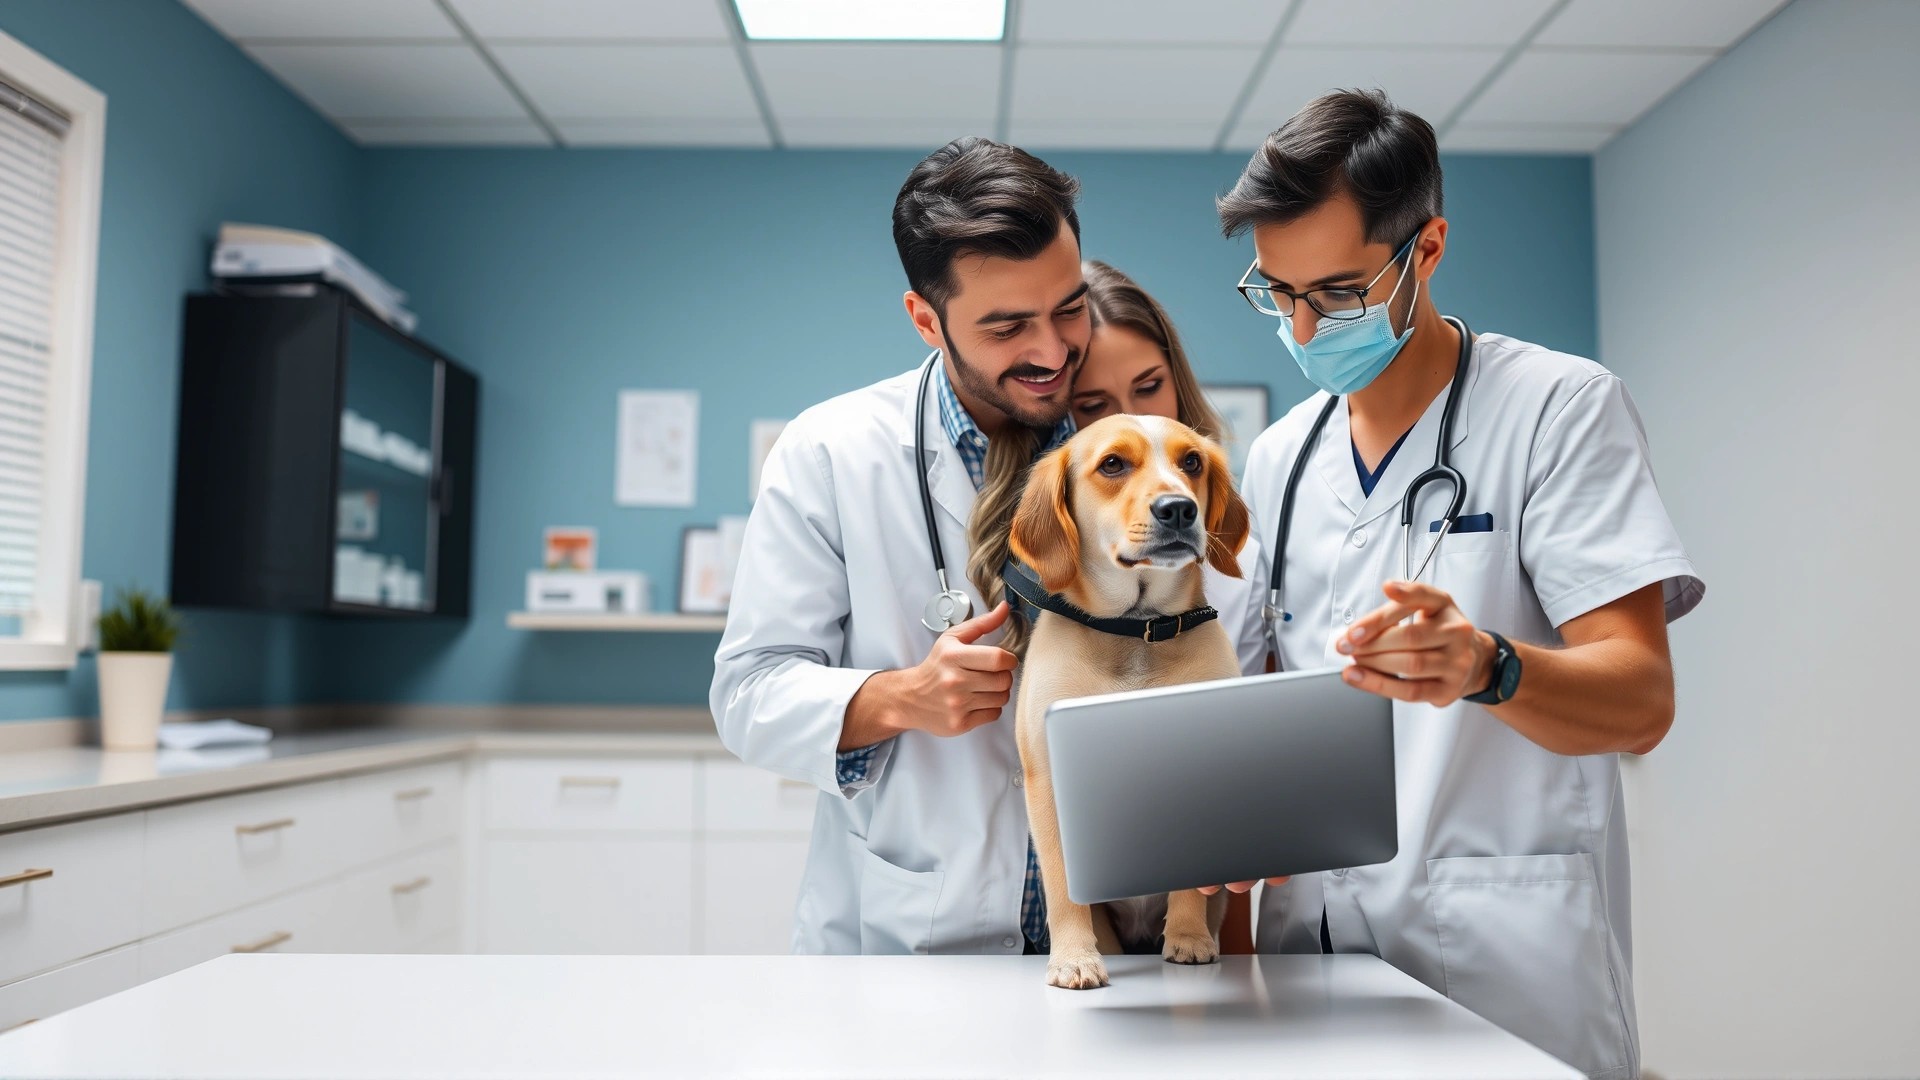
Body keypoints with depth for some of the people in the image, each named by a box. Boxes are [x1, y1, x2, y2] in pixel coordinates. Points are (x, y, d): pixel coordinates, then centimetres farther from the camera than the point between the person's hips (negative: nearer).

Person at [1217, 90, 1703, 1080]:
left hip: (1505, 954, -4)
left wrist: (1483, 668, -34)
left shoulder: (1559, 405, -6)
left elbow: (1640, 701, -14)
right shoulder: (1277, 458, 11)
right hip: (1311, 927, 5)